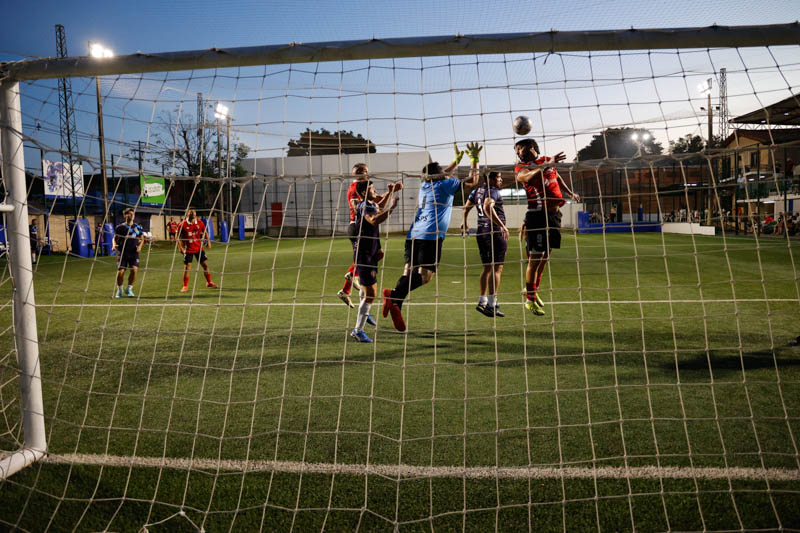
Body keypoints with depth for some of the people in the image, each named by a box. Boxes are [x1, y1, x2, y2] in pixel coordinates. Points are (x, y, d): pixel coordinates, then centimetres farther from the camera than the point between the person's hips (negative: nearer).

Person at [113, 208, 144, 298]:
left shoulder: (138, 227, 9)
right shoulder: (120, 227, 3)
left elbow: (142, 239, 16)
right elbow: (115, 238, 9)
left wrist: (140, 246, -3)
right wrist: (114, 245, -12)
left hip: (134, 253, 2)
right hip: (122, 252, -1)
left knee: (134, 269, -15)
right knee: (121, 271, -8)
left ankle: (129, 289, 4)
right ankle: (119, 290, 15)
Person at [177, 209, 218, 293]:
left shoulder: (200, 223, -3)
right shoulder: (182, 225, -12)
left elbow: (205, 232, 14)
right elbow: (178, 237, -3)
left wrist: (208, 242, 4)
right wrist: (181, 248, -10)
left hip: (199, 248, 3)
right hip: (188, 250, -3)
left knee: (205, 264, 6)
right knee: (187, 267, -7)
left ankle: (209, 282, 24)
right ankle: (185, 286, 6)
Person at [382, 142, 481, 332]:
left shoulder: (425, 185, 24)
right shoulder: (445, 185, 6)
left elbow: (445, 174, 45)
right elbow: (472, 181, 10)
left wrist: (458, 158, 54)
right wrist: (474, 160, 21)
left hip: (413, 234, 7)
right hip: (431, 236, -7)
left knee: (409, 272, 1)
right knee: (425, 275, -13)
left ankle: (396, 305, -16)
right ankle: (394, 295, -35)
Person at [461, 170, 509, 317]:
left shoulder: (477, 190, 15)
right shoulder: (493, 191, -10)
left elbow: (466, 207, 23)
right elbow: (488, 207, -27)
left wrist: (465, 223, 40)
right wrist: (502, 225, -30)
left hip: (481, 231, 9)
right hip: (495, 231, -9)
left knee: (487, 267, 16)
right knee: (497, 268, -6)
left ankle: (482, 301, 17)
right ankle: (492, 304, -9)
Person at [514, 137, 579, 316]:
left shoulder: (547, 160, 15)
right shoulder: (521, 167, -4)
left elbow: (557, 177, 33)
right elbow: (528, 176, -27)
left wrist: (570, 193, 36)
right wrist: (548, 164, -37)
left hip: (554, 213, 7)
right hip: (538, 215, -6)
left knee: (545, 256, 14)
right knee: (535, 258, -7)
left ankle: (532, 289, 31)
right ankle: (530, 300, 3)